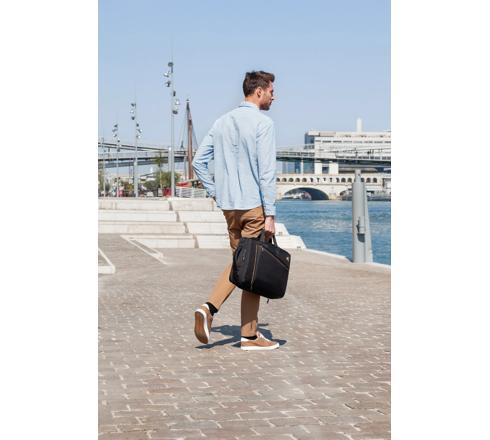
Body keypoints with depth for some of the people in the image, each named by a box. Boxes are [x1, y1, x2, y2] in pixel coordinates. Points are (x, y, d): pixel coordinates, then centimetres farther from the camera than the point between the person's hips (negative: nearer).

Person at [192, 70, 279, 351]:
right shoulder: (263, 123, -10)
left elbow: (199, 161, 11)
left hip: (229, 205, 7)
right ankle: (249, 335, 7)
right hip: (254, 205, -7)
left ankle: (210, 307, -1)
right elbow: (267, 172, -16)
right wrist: (270, 215, -15)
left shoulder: (222, 122, 11)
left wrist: (215, 193, 15)